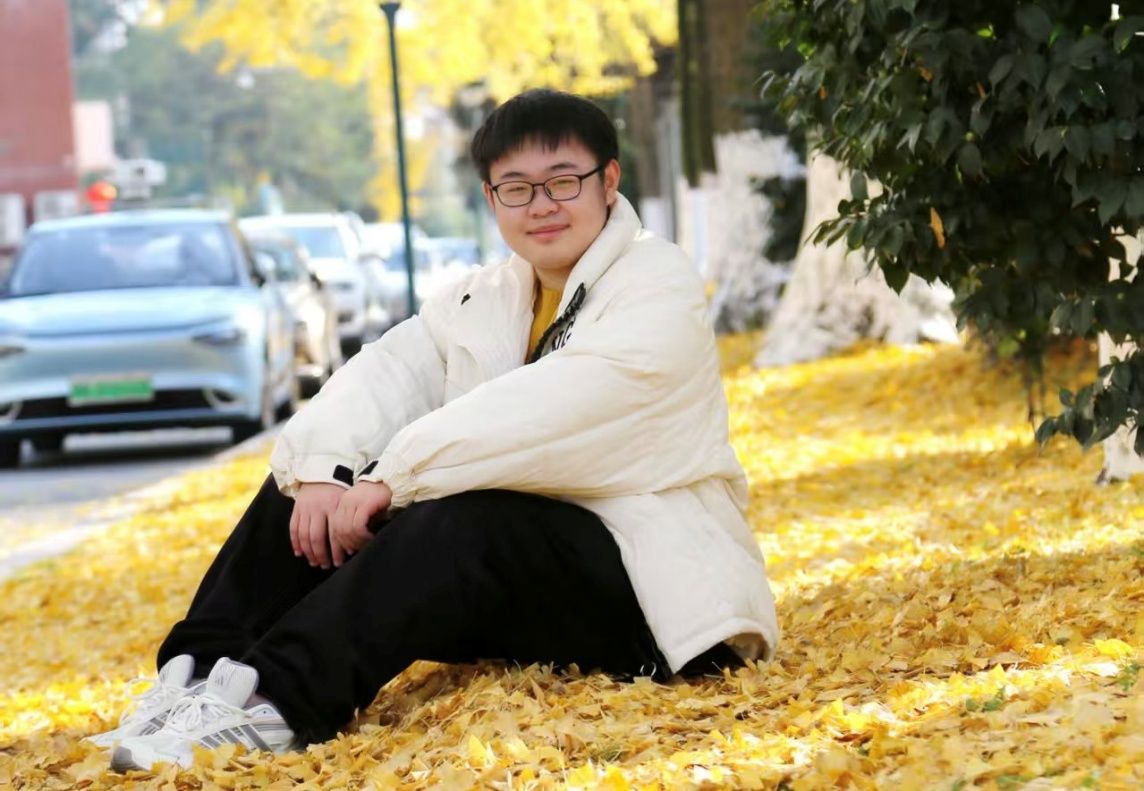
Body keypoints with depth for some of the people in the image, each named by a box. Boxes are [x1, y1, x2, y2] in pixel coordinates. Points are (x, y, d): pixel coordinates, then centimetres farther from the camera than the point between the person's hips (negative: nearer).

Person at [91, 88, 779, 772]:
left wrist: (393, 477, -28)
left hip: (647, 585, -7)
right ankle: (201, 675, -18)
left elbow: (551, 406, -25)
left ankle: (278, 702, -45)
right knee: (315, 484, -4)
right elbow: (385, 374, -2)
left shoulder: (659, 286, -8)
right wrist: (322, 471, -23)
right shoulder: (484, 300, 15)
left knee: (465, 519, -35)